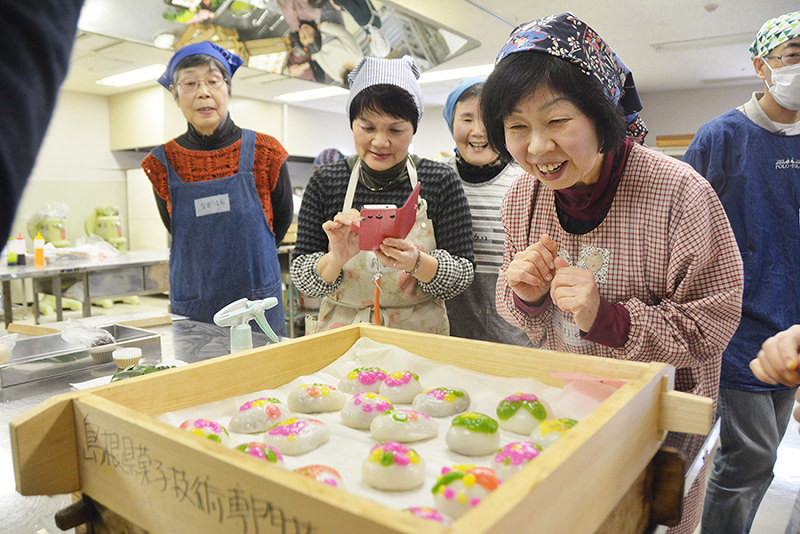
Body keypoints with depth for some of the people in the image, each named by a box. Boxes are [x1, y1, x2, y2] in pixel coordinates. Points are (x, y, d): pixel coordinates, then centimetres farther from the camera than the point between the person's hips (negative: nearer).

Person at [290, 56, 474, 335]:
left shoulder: (441, 181, -3)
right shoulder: (325, 181, 0)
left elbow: (462, 275, -3)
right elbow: (301, 278, -1)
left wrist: (415, 262, -20)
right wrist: (336, 259, -20)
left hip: (419, 335, -1)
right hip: (340, 335, 1)